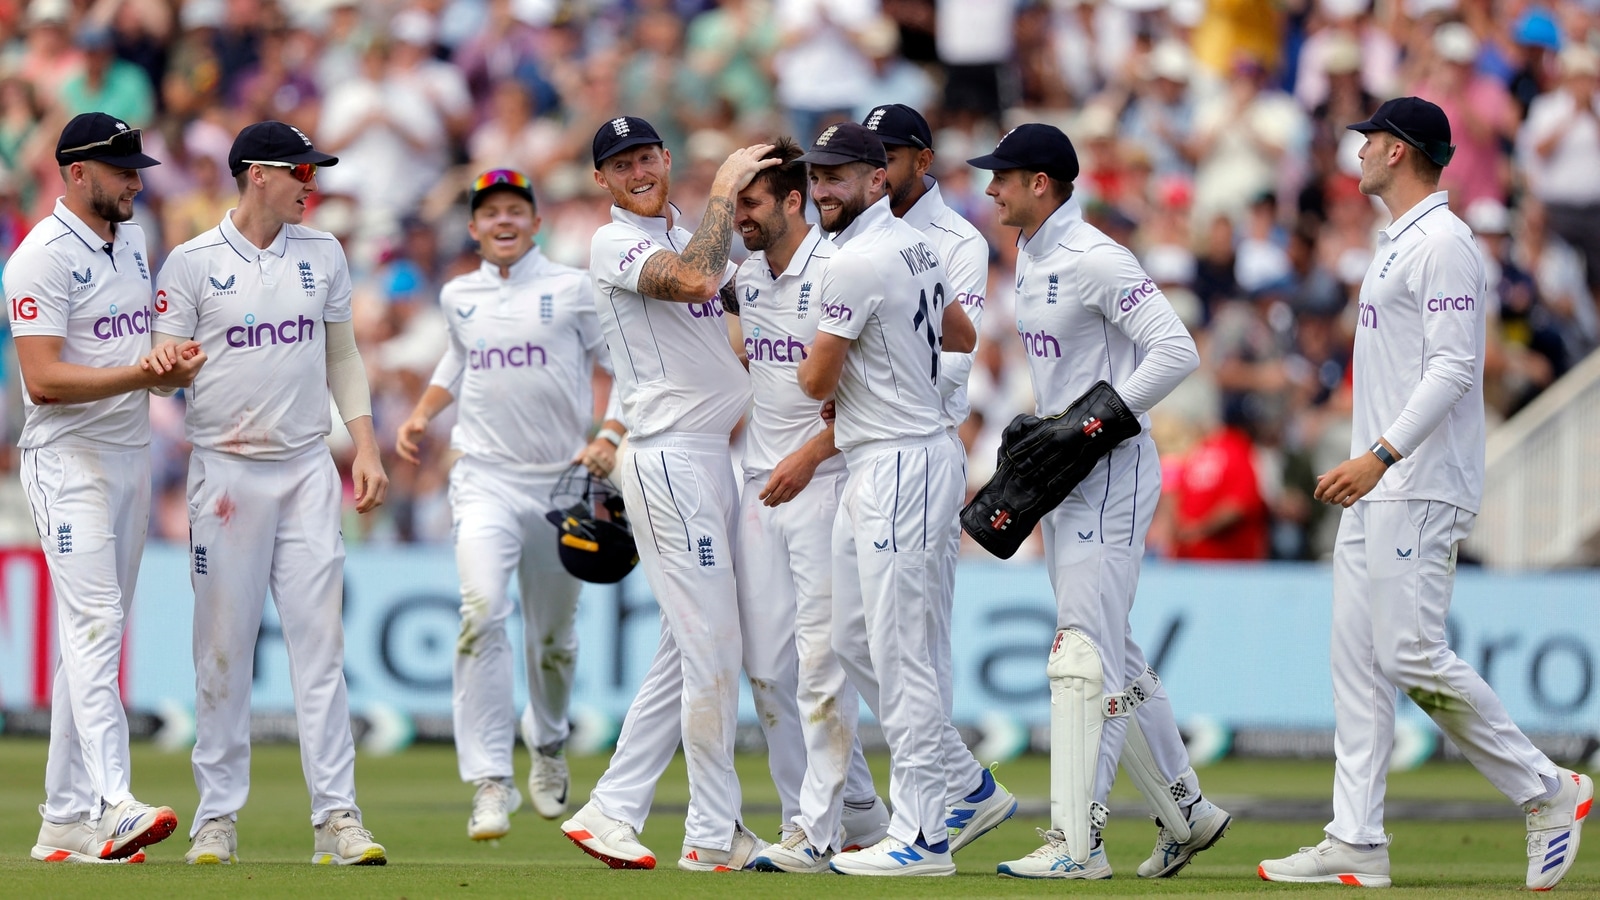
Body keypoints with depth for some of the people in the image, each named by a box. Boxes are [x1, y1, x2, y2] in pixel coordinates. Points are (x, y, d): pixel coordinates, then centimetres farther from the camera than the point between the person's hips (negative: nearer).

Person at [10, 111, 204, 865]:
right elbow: (44, 378, -20)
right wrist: (140, 373, -26)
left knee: (95, 638, 8)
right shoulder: (44, 257, -13)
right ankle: (111, 803, -29)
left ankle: (65, 821, 12)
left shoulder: (132, 244, 14)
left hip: (131, 455, 8)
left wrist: (174, 365, -2)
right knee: (95, 623, -19)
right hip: (68, 459, -8)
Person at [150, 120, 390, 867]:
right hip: (225, 469, -3)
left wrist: (365, 446, 7)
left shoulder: (322, 254, 9)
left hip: (308, 469, 3)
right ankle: (217, 815, 8)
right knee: (223, 645, 0)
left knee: (320, 640, -3)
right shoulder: (192, 263, -3)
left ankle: (336, 816, -6)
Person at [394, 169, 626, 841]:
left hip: (562, 482, -1)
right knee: (482, 614, -21)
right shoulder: (457, 297, 10)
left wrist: (610, 438, -12)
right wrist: (422, 414, 14)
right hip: (485, 479, 1)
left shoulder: (575, 291, 0)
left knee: (553, 637, 10)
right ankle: (492, 785, -25)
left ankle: (548, 748, 40)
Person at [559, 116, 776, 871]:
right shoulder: (614, 244, -8)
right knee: (712, 647, -8)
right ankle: (715, 833, -2)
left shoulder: (688, 237, 19)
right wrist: (722, 192, -16)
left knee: (686, 652, 9)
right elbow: (695, 280, -25)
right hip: (669, 459, -9)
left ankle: (610, 812, 12)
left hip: (715, 454, 9)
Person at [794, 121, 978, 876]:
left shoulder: (856, 264, -17)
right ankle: (965, 785, 21)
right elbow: (962, 336, 28)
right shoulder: (916, 249, 14)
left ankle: (922, 836, -7)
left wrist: (811, 362, 10)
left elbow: (818, 382, -12)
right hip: (873, 468, 11)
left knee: (901, 652, -8)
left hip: (899, 467, -11)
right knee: (855, 640, 16)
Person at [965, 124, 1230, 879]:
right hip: (1064, 473, 10)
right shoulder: (1029, 255, 13)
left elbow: (1176, 351, -23)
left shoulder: (1095, 261, -17)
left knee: (1085, 651, -14)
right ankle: (1185, 811, 23)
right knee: (1110, 652, 14)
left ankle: (1076, 840, -16)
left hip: (1110, 471, -10)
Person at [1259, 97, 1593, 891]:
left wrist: (1382, 454, -27)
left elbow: (1453, 366, -21)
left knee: (1411, 655, -14)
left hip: (1421, 489, -10)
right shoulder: (1397, 244, 19)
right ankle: (1356, 843, 4)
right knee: (1358, 656, 5)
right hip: (1376, 493, 10)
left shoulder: (1442, 243, -13)